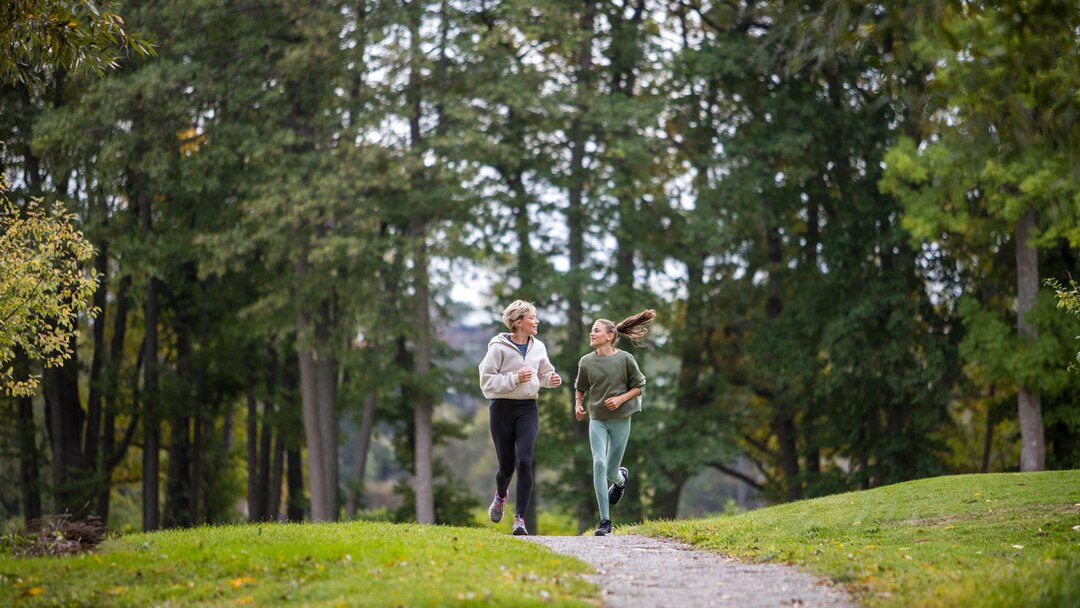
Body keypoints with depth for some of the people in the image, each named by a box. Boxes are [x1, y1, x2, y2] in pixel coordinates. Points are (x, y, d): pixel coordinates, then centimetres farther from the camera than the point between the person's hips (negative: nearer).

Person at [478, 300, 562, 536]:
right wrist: (514, 378, -21)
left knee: (524, 461, -15)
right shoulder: (499, 347, -10)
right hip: (502, 408, -3)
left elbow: (544, 373, 22)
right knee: (507, 465, 5)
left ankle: (520, 520, -14)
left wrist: (553, 379, 0)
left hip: (528, 409, 3)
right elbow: (486, 381, -12)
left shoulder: (538, 347, 5)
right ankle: (500, 497, 42)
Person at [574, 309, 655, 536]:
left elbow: (638, 386, 2)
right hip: (597, 420, 1)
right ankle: (605, 521, -11)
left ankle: (621, 477, 47)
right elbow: (580, 388, 15)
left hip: (620, 420, -1)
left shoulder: (625, 359, -7)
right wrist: (578, 405, -3)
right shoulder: (586, 362, 0)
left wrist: (621, 399, -14)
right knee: (599, 464, -15)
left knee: (611, 471, 4)